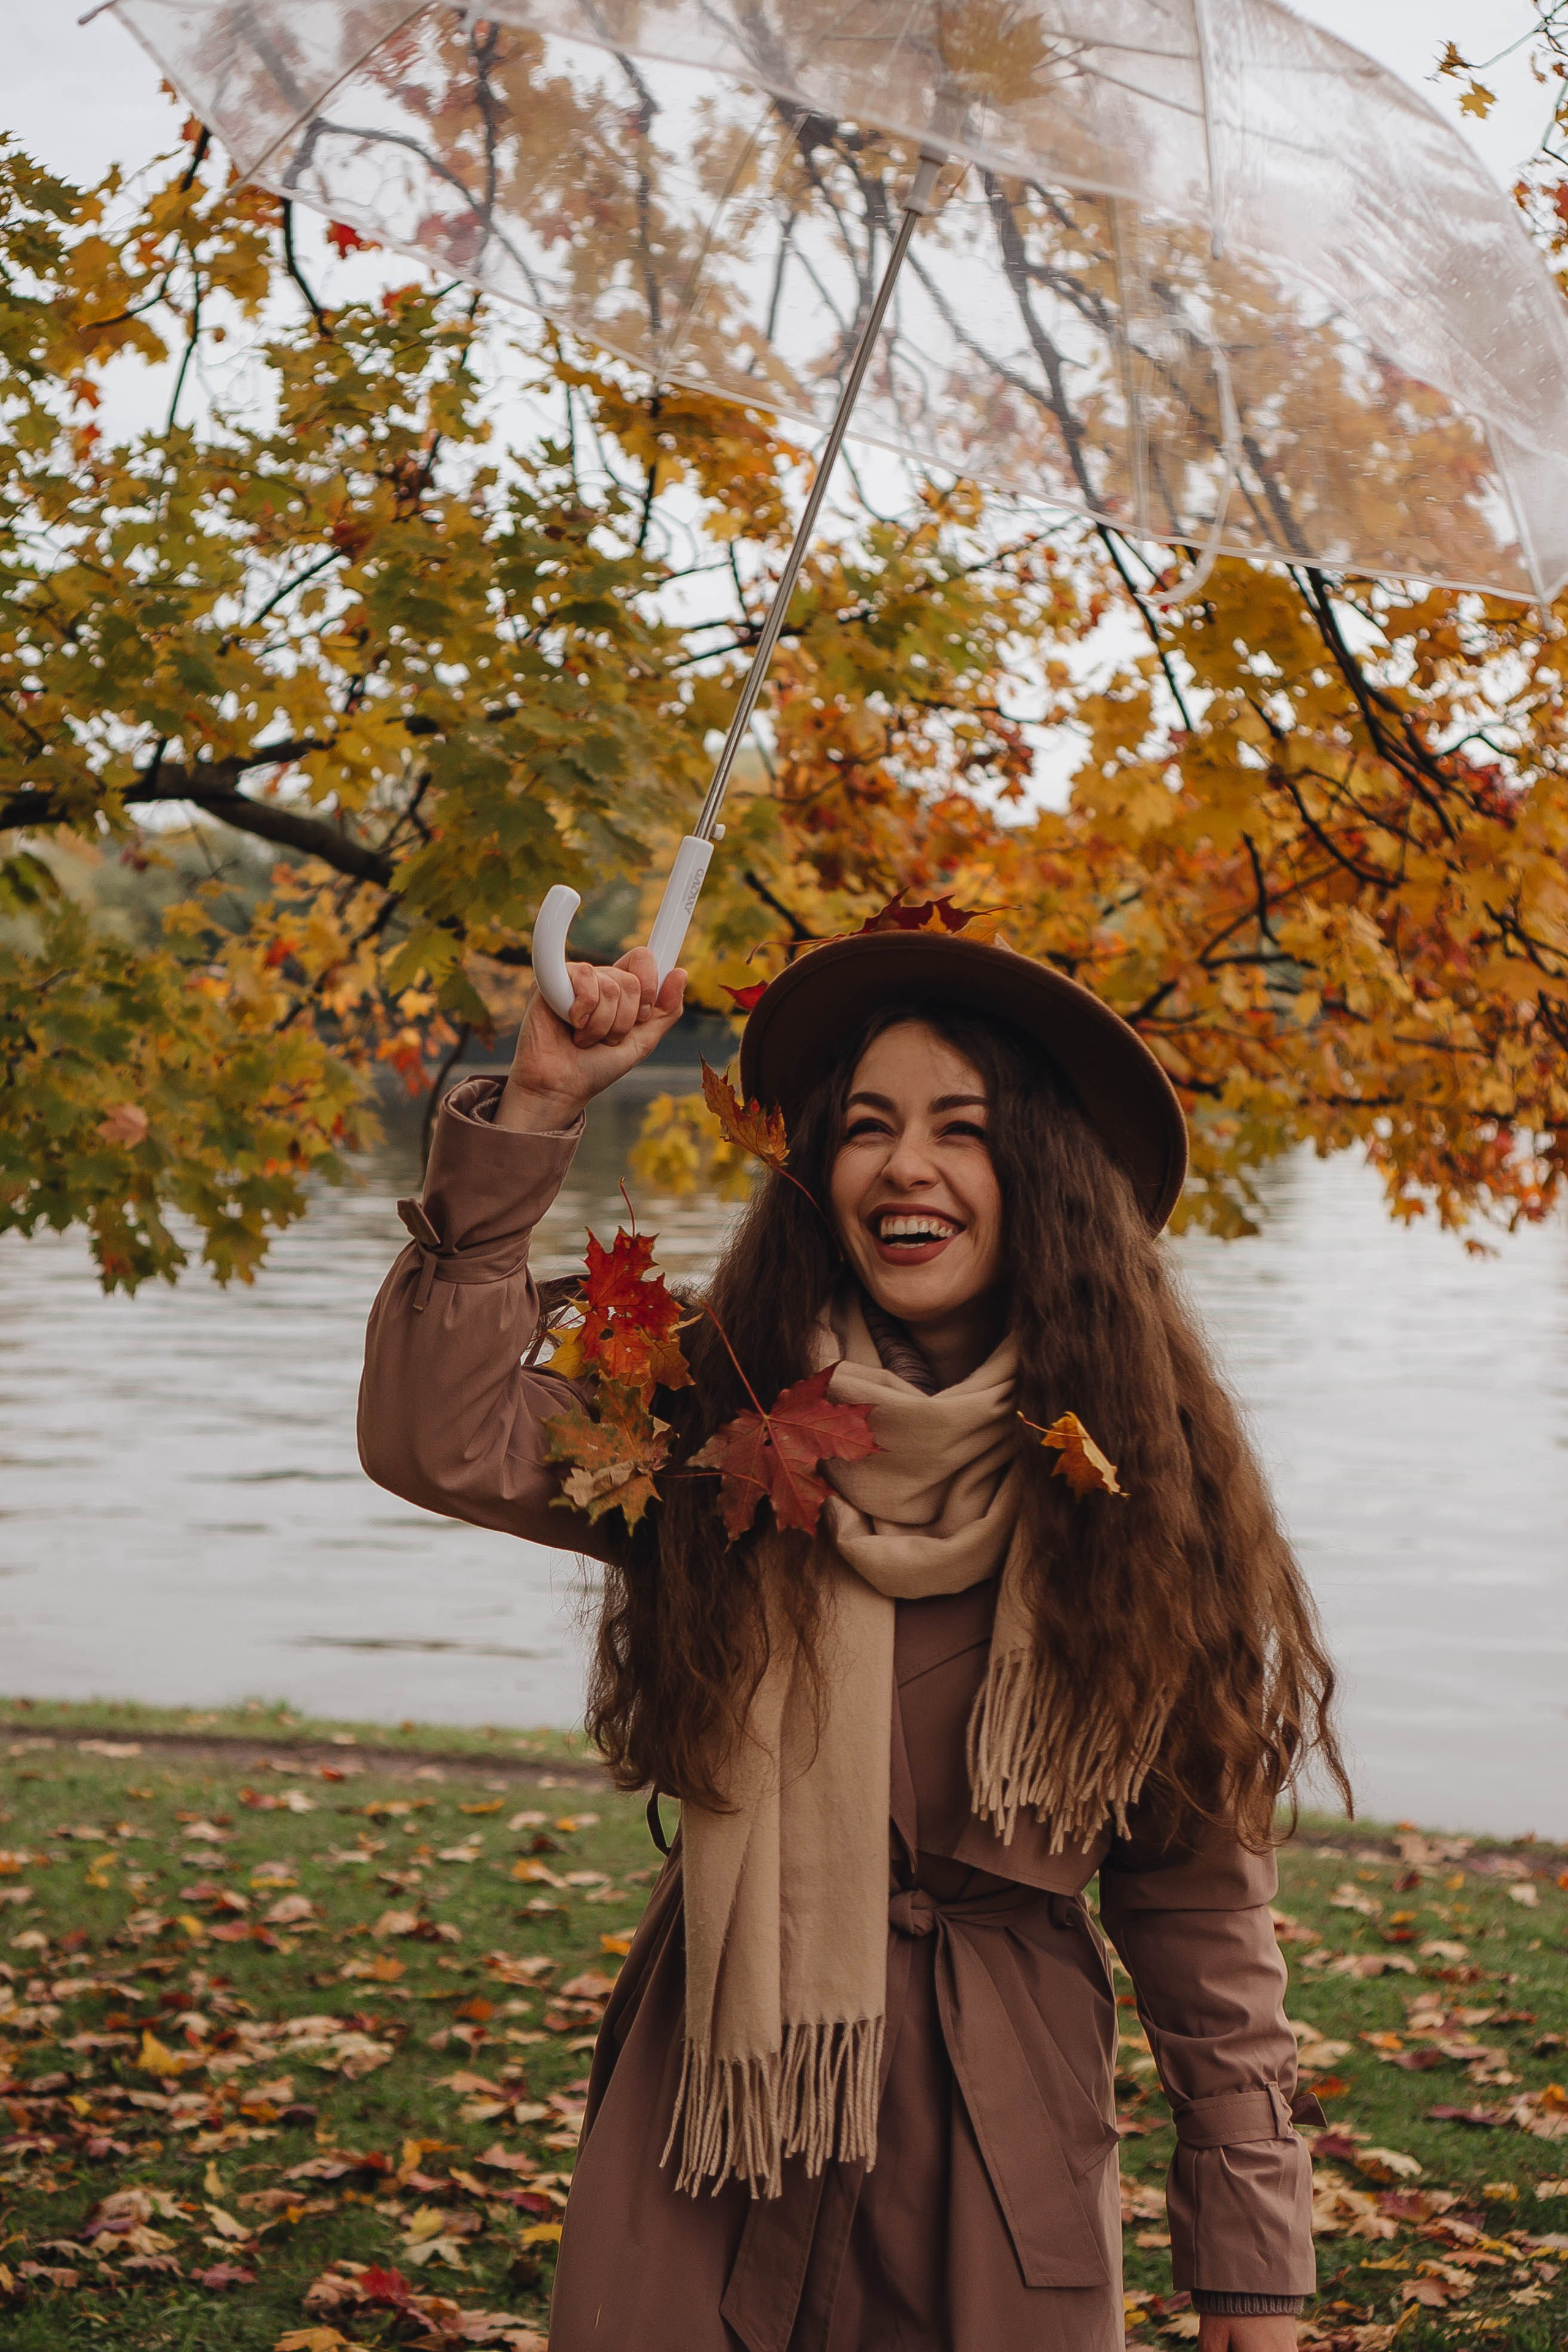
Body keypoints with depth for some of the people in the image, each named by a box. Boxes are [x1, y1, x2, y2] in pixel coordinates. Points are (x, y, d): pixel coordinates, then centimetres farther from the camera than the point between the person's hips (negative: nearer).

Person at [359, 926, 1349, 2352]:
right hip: (715, 2101, 1)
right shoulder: (717, 1428, -2)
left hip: (1008, 2128, 0)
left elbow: (1206, 1909, -1)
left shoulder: (1138, 1484, -3)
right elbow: (441, 1441, -19)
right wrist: (538, 1110, -19)